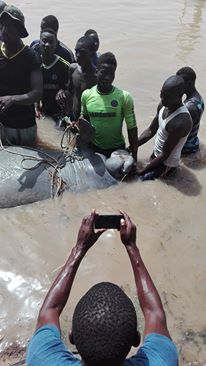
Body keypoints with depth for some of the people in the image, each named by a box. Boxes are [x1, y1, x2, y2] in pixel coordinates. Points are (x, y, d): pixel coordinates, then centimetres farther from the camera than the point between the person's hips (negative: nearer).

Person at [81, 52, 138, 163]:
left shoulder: (124, 97, -17)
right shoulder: (86, 95, -8)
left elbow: (132, 129, -14)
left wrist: (134, 158, -14)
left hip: (117, 149, -2)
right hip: (94, 148, 3)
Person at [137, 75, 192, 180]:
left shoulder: (180, 122, -33)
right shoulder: (163, 105, -7)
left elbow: (165, 155, -27)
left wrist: (141, 172, -22)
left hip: (166, 165, -8)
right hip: (156, 155, 8)